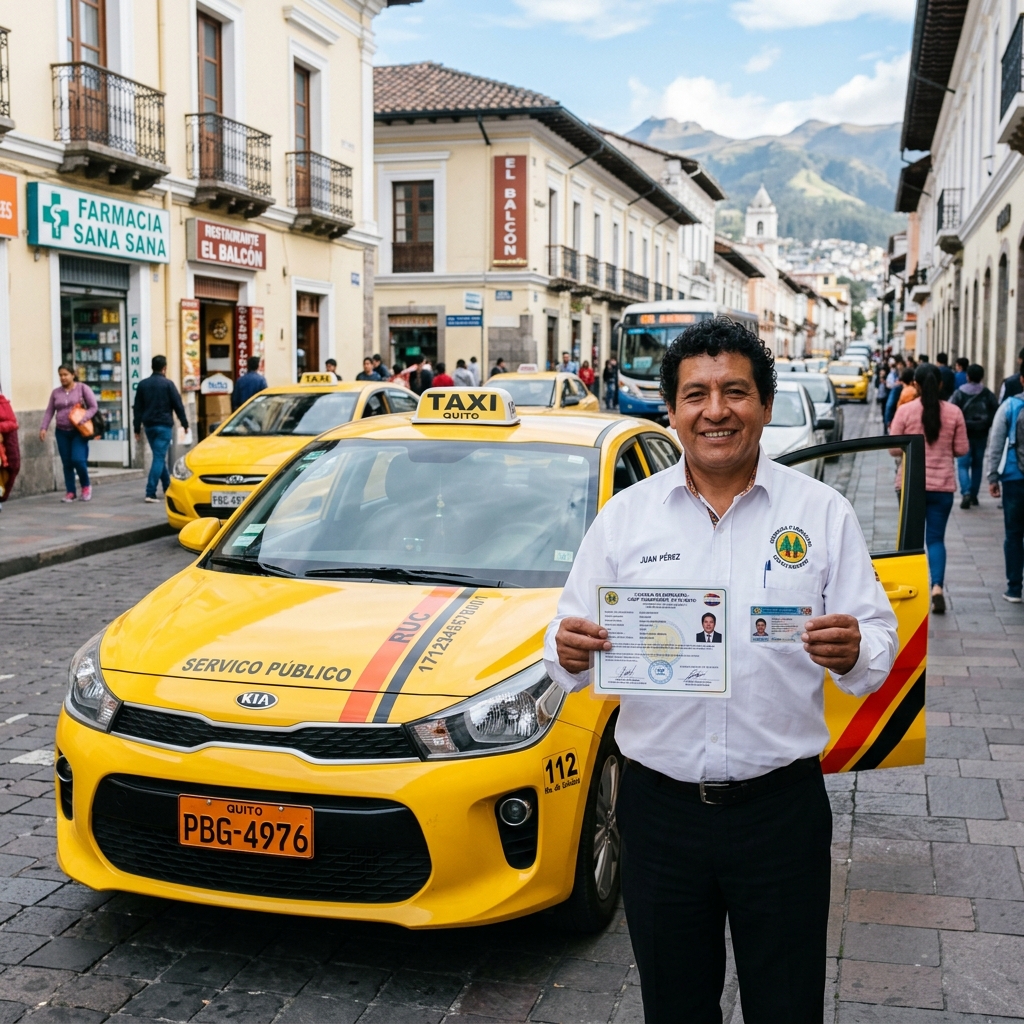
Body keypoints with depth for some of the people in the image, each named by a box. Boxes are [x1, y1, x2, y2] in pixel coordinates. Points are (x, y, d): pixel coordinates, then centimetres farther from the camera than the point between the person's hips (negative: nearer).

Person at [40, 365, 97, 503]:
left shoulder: (82, 388, 0)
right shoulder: (56, 392, 10)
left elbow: (93, 407, -3)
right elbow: (49, 411, 10)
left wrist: (83, 419, -17)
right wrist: (43, 428, -2)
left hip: (79, 431, -4)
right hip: (62, 432, 4)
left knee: (78, 459, -14)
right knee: (67, 463, 3)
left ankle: (86, 486, 9)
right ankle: (70, 492, 12)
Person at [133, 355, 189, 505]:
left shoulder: (143, 384, 7)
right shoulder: (168, 384, -7)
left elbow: (137, 408, 9)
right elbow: (178, 405, -6)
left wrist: (137, 428, 13)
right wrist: (184, 423, 4)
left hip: (149, 425, 6)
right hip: (164, 425, -5)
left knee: (159, 457, 19)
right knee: (159, 458, -7)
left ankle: (168, 487, 28)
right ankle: (150, 493, -16)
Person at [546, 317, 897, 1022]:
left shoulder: (823, 513, 0)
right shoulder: (625, 516, 3)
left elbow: (880, 642, -1)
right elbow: (571, 642, 4)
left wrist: (855, 652, -24)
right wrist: (570, 654, -19)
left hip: (783, 808, -1)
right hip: (658, 808, 1)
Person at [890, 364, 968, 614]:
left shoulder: (905, 411, -9)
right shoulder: (954, 412, -4)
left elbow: (894, 448, -6)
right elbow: (961, 449, 1)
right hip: (942, 485, 1)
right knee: (936, 538, 7)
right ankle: (937, 586, -12)